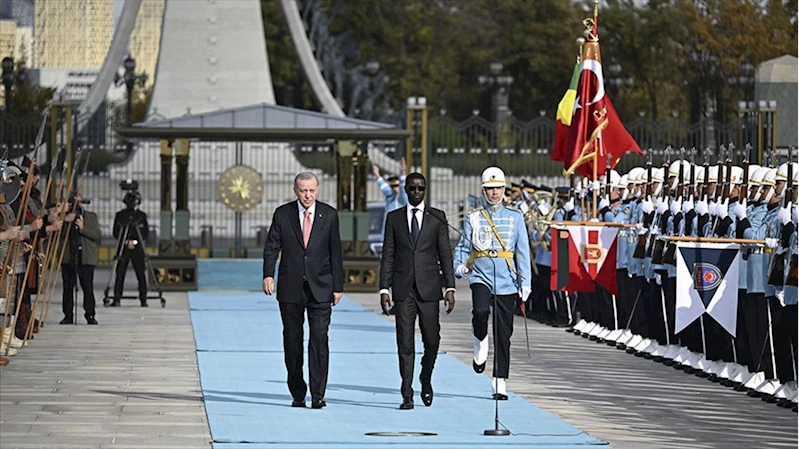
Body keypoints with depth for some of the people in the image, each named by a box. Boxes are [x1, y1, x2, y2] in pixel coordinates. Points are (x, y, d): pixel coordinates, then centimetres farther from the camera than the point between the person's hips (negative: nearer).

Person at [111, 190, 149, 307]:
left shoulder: (142, 216, 8)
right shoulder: (120, 215, 5)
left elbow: (146, 233, 5)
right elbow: (116, 233, 2)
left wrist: (134, 241, -8)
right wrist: (126, 242, -10)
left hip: (138, 248, 1)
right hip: (123, 248, -1)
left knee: (141, 274, -2)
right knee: (120, 274, -4)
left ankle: (143, 299, 5)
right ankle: (116, 299, -2)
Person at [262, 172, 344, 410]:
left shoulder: (329, 215, 4)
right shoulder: (282, 214, 3)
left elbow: (335, 252, 6)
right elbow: (271, 247, 0)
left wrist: (338, 285, 3)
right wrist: (268, 275, -16)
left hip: (320, 287, -1)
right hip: (290, 289, 1)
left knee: (319, 339, -10)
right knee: (292, 341, 6)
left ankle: (318, 394, -10)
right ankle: (297, 393, 15)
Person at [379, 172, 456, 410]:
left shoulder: (437, 218, 6)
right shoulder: (394, 218, 8)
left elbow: (445, 254, 5)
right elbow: (388, 256, 7)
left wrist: (450, 288, -3)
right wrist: (384, 289, -1)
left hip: (429, 288, 0)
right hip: (403, 289, 0)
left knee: (432, 340, -1)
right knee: (405, 344, -2)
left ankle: (426, 380, 26)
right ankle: (407, 395, 1)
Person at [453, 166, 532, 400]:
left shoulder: (515, 217, 7)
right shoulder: (473, 219, 7)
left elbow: (523, 251, 6)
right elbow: (463, 246, 8)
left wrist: (525, 282, -3)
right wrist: (459, 266, -14)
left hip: (507, 282, 1)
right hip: (481, 276, -1)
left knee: (503, 334, 2)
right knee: (480, 311, -31)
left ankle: (500, 384, 9)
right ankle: (480, 342, 1)